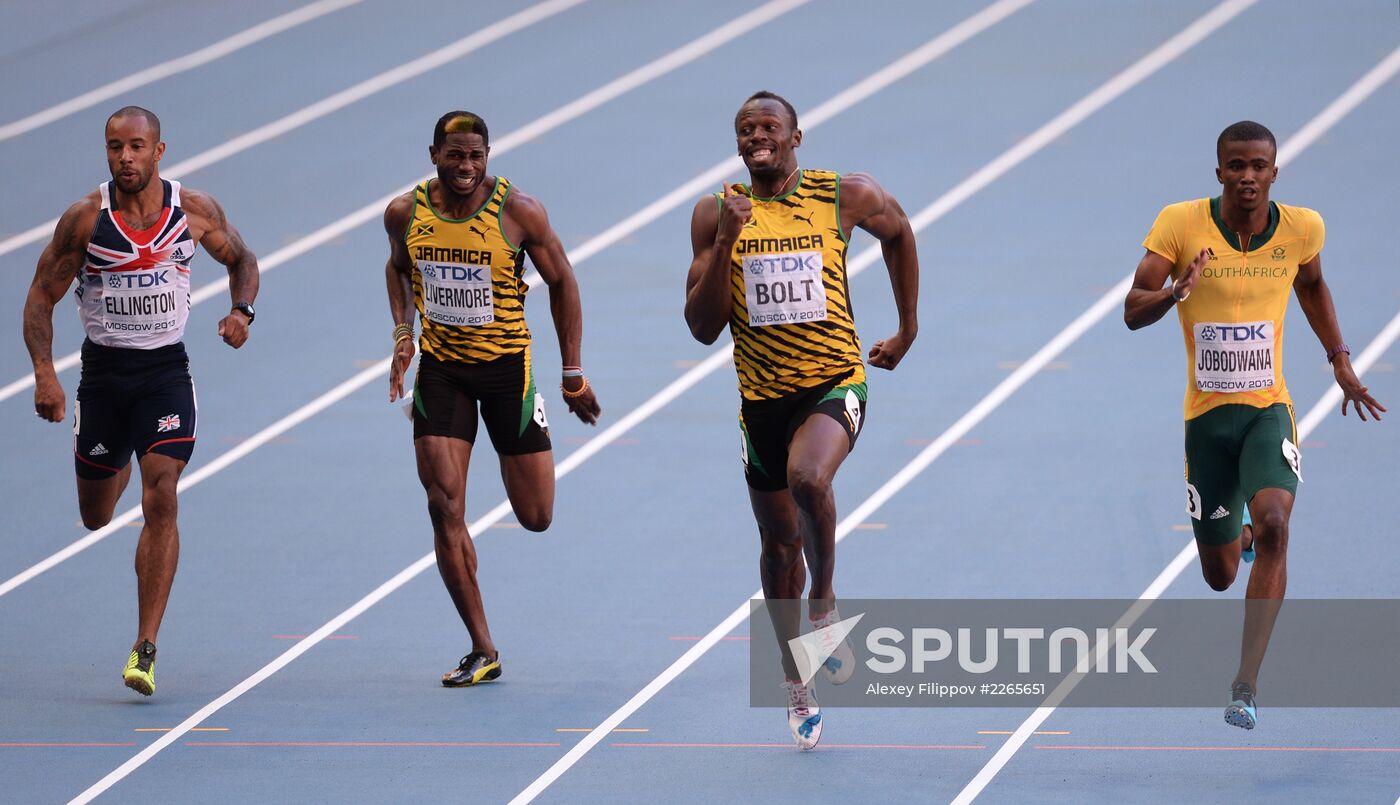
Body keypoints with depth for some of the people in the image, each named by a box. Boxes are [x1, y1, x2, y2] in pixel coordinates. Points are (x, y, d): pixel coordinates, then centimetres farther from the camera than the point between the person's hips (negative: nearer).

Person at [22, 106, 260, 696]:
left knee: (161, 502, -17)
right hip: (103, 372, 1)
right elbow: (42, 297, -4)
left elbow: (241, 259, 13)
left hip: (167, 371, -1)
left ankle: (145, 649, -15)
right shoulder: (85, 219, -10)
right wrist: (44, 373, -18)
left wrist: (242, 310, -7)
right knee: (96, 516, 14)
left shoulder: (196, 211, -6)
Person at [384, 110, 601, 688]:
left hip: (506, 364, -2)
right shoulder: (405, 213, -7)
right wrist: (402, 331, 3)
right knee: (445, 509, -9)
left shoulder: (519, 212, -15)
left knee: (536, 516, 1)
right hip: (440, 368, 2)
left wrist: (572, 374, -2)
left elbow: (561, 282, -3)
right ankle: (482, 651, -1)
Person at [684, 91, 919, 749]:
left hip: (835, 381, -3)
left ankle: (824, 603, -9)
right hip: (762, 394, 3)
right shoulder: (717, 214, -2)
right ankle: (796, 684, 31)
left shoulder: (846, 197, -4)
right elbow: (702, 327, -5)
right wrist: (726, 244, -17)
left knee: (808, 479, -34)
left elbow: (898, 231, 19)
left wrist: (907, 330, 19)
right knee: (779, 542, 14)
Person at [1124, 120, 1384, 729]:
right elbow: (1132, 312, -14)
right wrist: (1174, 293, -35)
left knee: (1272, 525, -28)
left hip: (1268, 410, 0)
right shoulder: (1182, 224, -11)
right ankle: (1237, 537, 51)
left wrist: (1341, 363, 17)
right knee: (1219, 576, 9)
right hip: (1206, 413, 0)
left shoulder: (1301, 229, -4)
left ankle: (1247, 684, -26)